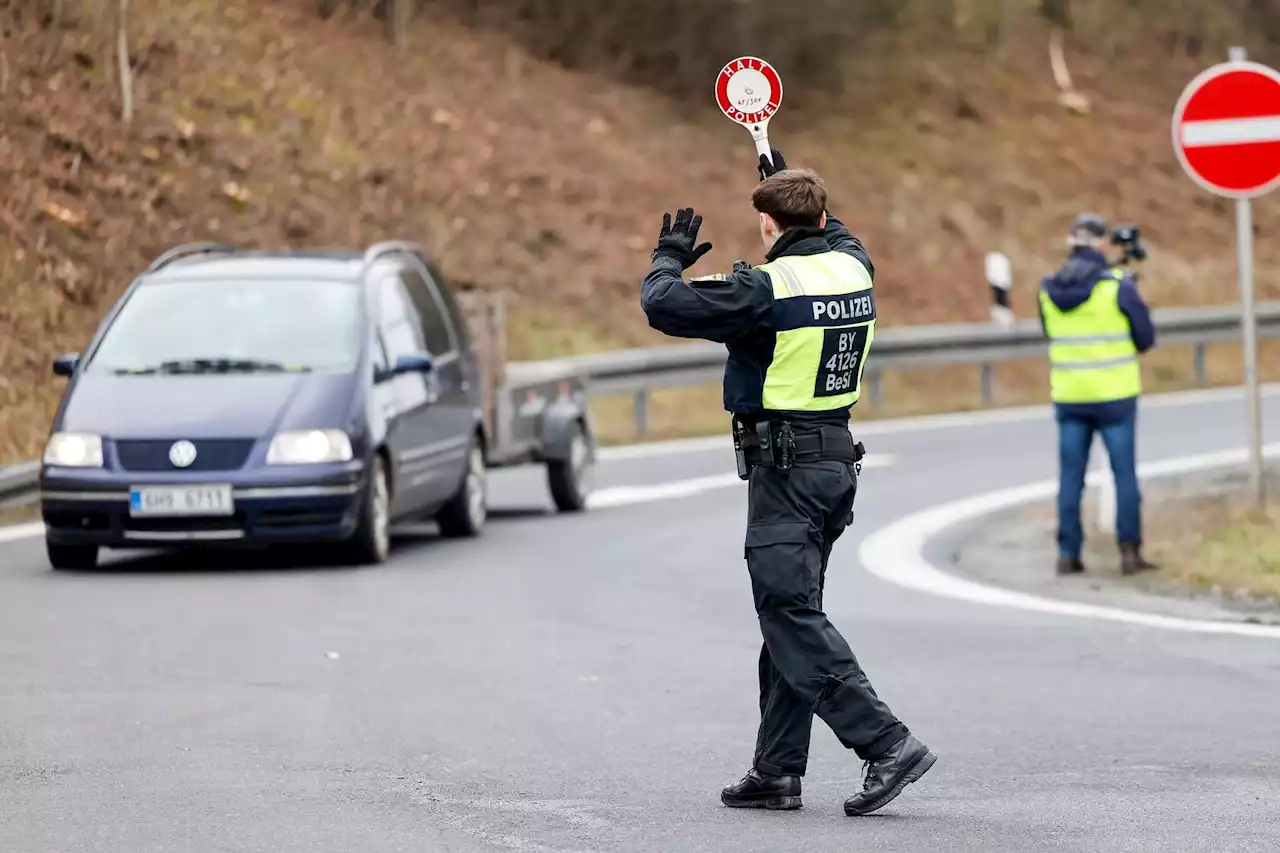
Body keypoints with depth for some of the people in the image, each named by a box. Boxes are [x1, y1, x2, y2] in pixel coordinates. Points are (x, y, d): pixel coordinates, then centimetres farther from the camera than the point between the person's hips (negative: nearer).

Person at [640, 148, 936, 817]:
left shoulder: (765, 287, -16)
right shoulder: (854, 267, 6)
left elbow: (663, 307, -14)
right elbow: (835, 235, 32)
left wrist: (670, 259, 7)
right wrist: (788, 180, 43)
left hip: (783, 465, -8)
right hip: (837, 457, 8)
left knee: (791, 613, -9)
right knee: (789, 613, 13)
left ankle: (886, 743, -20)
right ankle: (777, 772, 14)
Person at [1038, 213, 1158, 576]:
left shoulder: (1049, 289, 0)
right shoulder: (1117, 286, -12)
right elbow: (1145, 337, -4)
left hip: (1068, 394, 3)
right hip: (1114, 394, -3)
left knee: (1070, 477, 8)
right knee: (1125, 474, 5)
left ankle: (1068, 553, 6)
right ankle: (1129, 551, 4)